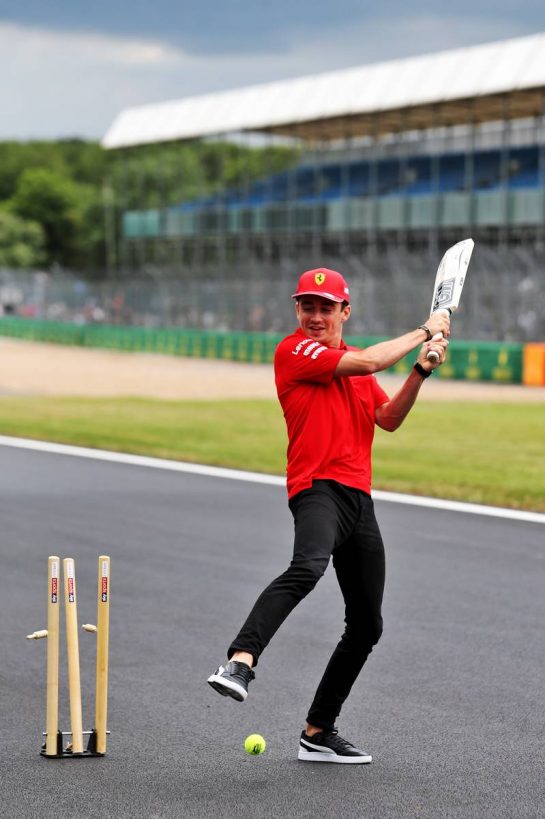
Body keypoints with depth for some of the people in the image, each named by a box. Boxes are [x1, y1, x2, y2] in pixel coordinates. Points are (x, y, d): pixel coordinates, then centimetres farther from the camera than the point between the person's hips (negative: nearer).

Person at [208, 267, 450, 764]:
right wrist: (424, 331, 0)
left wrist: (422, 369, 2)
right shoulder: (295, 350, -3)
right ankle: (240, 662, -53)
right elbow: (367, 362, -12)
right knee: (307, 568, -39)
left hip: (359, 499, 8)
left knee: (367, 625, 10)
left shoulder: (355, 363, 22)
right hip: (318, 488, -8)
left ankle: (318, 733, 18)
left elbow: (389, 419, 15)